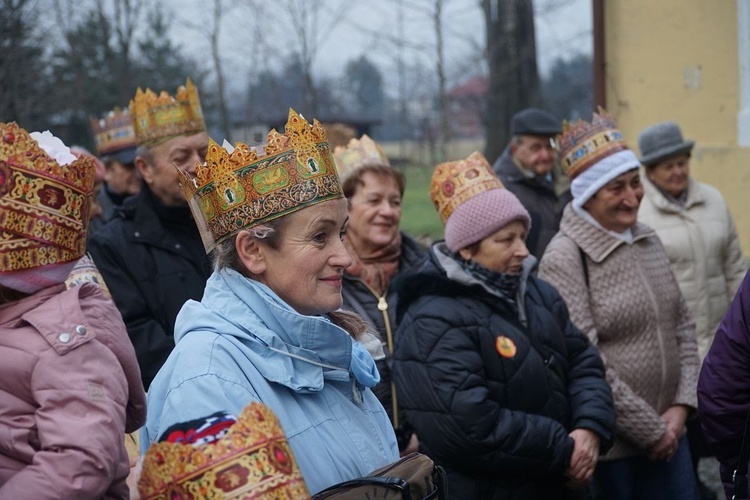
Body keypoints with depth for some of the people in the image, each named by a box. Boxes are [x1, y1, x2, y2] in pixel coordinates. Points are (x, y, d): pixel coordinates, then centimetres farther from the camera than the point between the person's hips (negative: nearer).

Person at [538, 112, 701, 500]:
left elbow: (683, 325, 12)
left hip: (667, 434, 6)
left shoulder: (648, 240, 8)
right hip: (608, 447, -6)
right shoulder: (564, 259, -14)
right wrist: (650, 431, -12)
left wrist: (682, 406, 0)